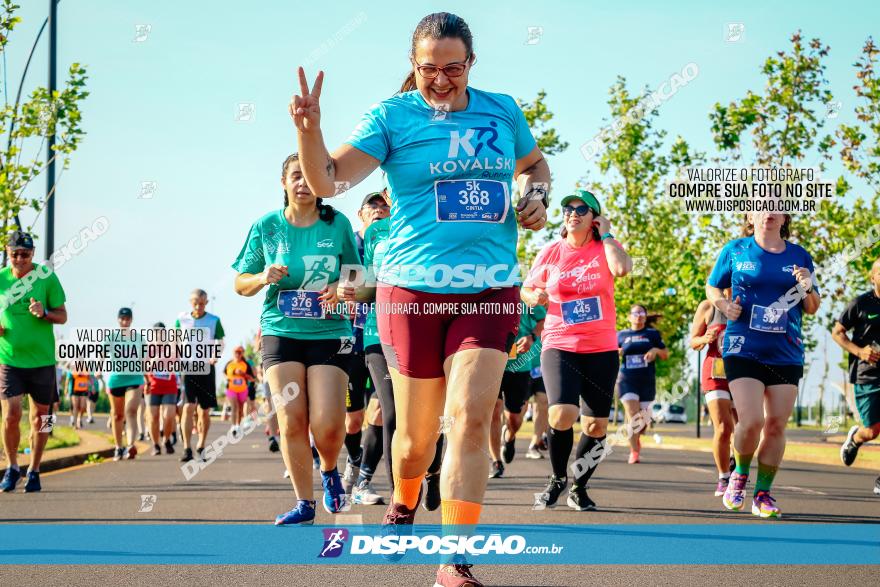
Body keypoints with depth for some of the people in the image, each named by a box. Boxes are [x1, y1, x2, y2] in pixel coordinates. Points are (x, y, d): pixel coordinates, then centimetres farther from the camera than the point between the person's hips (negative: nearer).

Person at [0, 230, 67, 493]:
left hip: (41, 360, 0)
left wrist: (44, 313, -19)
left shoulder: (47, 277, -5)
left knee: (40, 417, 6)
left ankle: (34, 471, 21)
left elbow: (62, 315, 1)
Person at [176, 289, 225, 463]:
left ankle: (201, 447, 21)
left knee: (205, 411, 6)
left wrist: (215, 356, -17)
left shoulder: (214, 321, 3)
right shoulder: (181, 320, 5)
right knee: (188, 407, -14)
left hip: (207, 368, 1)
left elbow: (220, 342, 3)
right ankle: (187, 449, -16)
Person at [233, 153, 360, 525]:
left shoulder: (337, 224, 3)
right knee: (292, 420, -7)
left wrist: (342, 290, -10)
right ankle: (304, 503, 5)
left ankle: (330, 472, 22)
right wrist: (263, 278, -11)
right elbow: (240, 284, 10)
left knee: (327, 424, -11)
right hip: (281, 331, 1)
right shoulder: (266, 227, 4)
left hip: (329, 333, -1)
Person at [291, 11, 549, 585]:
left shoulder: (502, 110, 7)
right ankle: (404, 505, 43)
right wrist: (309, 130, -31)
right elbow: (327, 180, -13)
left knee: (470, 419, -14)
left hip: (490, 291, 1)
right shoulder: (392, 116, -3)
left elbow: (535, 163, 27)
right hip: (413, 288, -1)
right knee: (418, 432, 8)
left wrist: (537, 196, 6)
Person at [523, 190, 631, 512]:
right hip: (559, 346, -1)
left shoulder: (604, 248, 1)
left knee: (596, 425, 2)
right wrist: (534, 296, -8)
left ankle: (579, 488, 22)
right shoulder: (550, 252, 4)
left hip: (601, 349, 1)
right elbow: (527, 288, 15)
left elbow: (621, 268, -22)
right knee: (562, 415, -21)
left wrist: (606, 235, -10)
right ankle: (557, 478, 4)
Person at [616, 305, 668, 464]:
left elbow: (666, 355, 10)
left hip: (647, 381, 1)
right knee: (632, 416, -16)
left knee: (643, 420, 6)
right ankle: (634, 452, -8)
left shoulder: (652, 334, 9)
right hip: (627, 380, -1)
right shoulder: (621, 335, 9)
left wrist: (656, 350, -11)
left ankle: (636, 438, 37)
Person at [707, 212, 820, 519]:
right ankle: (739, 475, 14)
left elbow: (812, 309, 15)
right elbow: (712, 287, 15)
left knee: (776, 424, 1)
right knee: (751, 421, -14)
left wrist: (808, 289, -7)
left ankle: (763, 493, 14)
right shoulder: (735, 250, 3)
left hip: (786, 353, 3)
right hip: (744, 351, -3)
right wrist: (724, 305, -6)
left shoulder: (799, 257, 8)